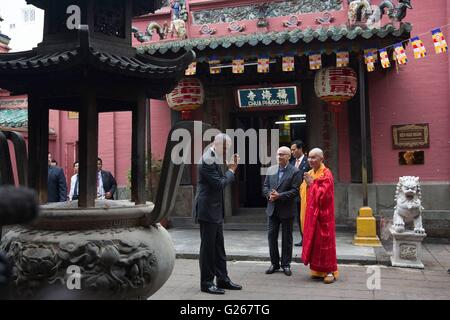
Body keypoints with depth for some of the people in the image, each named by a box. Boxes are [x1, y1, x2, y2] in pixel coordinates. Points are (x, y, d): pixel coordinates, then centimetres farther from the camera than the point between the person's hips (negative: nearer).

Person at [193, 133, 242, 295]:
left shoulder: (215, 159, 13)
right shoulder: (207, 160, -18)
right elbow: (219, 184, -21)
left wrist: (231, 170, 5)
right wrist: (231, 170, -9)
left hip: (216, 210, 10)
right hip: (207, 210, -10)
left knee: (219, 247, 15)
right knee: (208, 246, 0)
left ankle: (222, 279, 24)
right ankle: (206, 282, 11)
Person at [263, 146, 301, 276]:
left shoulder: (294, 172, -7)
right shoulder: (271, 170, 9)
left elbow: (295, 191, -14)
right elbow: (265, 186, 10)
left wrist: (279, 196, -21)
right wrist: (269, 195, -11)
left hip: (287, 210, -4)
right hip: (272, 209, 4)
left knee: (286, 238, 7)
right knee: (272, 236, 7)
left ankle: (286, 264, 18)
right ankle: (274, 263, 20)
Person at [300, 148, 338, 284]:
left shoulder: (326, 174, -10)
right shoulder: (309, 173, 13)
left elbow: (323, 194, -18)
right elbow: (304, 192, 16)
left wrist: (312, 184, -15)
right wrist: (306, 183, -1)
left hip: (322, 214, -7)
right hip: (311, 213, 7)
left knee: (324, 241, -4)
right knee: (313, 240, 9)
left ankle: (330, 271, 5)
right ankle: (317, 270, 18)